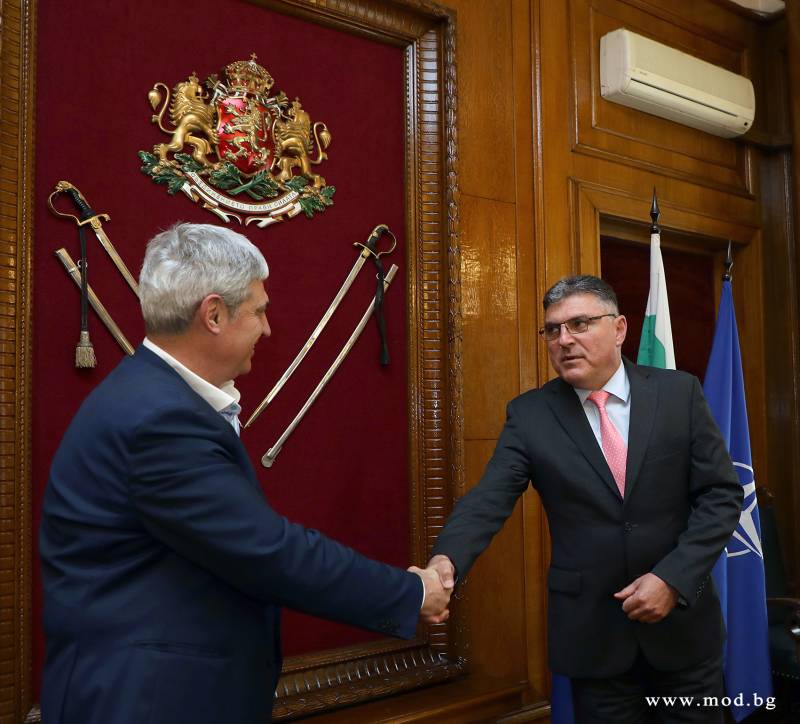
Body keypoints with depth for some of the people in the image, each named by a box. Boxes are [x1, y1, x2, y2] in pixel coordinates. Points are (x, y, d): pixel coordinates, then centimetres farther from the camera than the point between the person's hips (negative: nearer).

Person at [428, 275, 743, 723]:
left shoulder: (679, 392, -3)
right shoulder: (529, 414, -5)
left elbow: (722, 493, -4)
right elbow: (489, 498, -15)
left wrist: (674, 578, -14)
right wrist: (447, 559, -34)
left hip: (682, 619, 1)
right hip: (591, 631, -1)